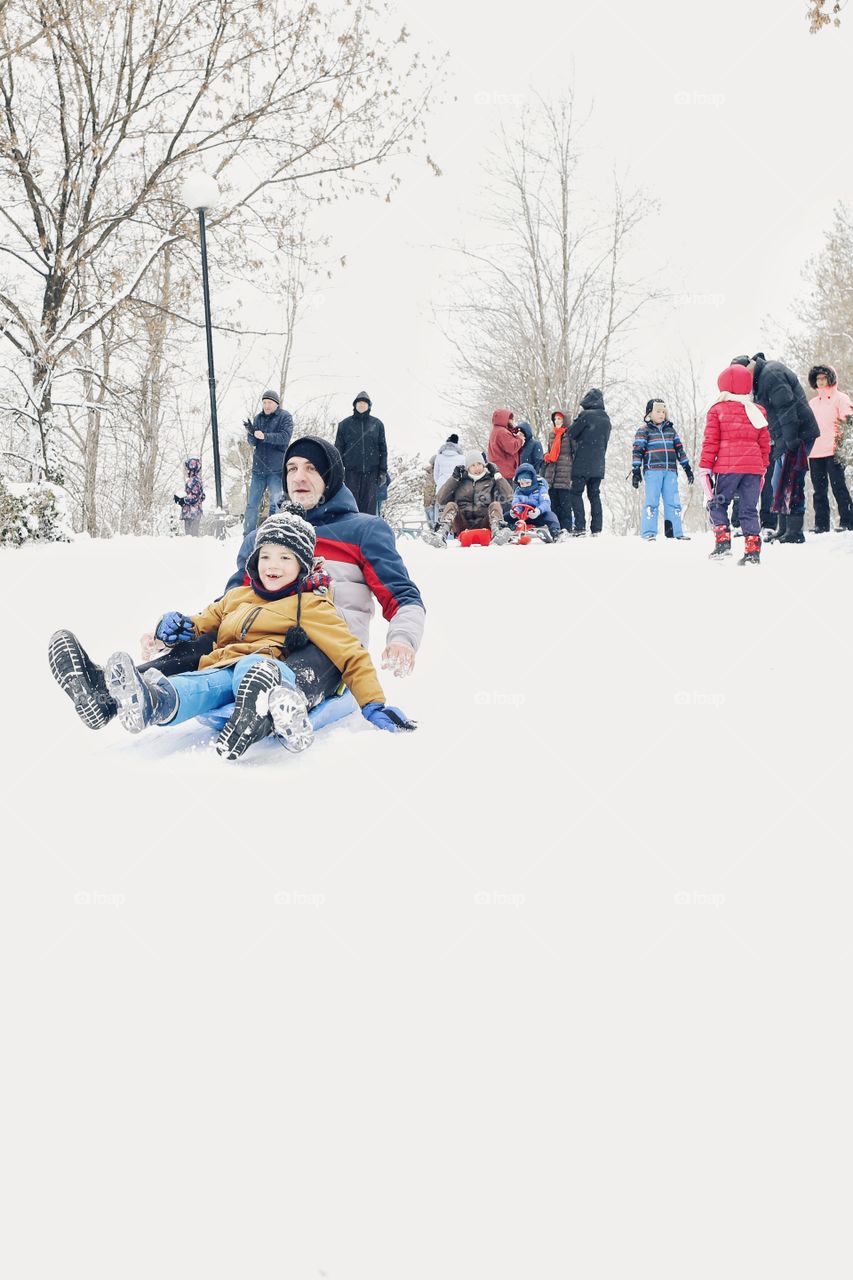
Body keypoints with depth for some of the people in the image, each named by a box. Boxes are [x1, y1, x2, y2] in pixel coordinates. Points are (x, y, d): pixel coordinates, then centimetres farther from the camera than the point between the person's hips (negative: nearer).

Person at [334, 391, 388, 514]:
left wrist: (383, 471, 3)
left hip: (371, 471, 1)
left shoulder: (377, 424, 8)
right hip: (352, 471, 0)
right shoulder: (345, 424, 6)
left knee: (369, 504, -1)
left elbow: (383, 449, 10)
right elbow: (338, 448, 7)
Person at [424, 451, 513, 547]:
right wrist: (454, 478, 3)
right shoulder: (460, 481, 17)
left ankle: (497, 531, -52)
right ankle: (441, 534, -47)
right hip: (462, 526, 1)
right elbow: (441, 500, 6)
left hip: (483, 525, -1)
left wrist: (497, 474, 3)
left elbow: (507, 497, 0)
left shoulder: (491, 481, 16)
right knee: (451, 505, -21)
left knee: (495, 505, -22)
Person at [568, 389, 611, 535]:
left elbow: (571, 434, -5)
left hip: (582, 463, -6)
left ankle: (580, 527, -12)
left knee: (576, 493, -2)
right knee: (594, 494, 10)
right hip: (598, 464, 6)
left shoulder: (586, 415, -10)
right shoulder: (606, 419, 12)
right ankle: (596, 529, 6)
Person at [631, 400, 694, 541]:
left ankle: (676, 532, 9)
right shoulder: (643, 430, 3)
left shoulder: (670, 429, 17)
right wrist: (635, 470, -9)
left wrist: (687, 467, 18)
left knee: (673, 501, 5)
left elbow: (679, 449, 21)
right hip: (652, 470, -4)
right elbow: (637, 450, -2)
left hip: (670, 471, 5)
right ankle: (648, 533, -2)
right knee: (652, 501, -5)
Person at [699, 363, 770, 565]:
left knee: (717, 504, 10)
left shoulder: (717, 410, 3)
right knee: (749, 509, 7)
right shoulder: (758, 412, 14)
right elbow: (764, 443, 16)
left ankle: (723, 541, -5)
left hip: (727, 466, -3)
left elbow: (710, 441, -1)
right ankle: (753, 550, 1)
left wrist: (705, 467, 1)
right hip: (754, 466, 3)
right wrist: (763, 468, 24)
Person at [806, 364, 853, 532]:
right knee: (819, 491, 5)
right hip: (814, 454, 6)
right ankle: (821, 524, 8)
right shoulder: (812, 403, 21)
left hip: (832, 452, -6)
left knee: (839, 487, -7)